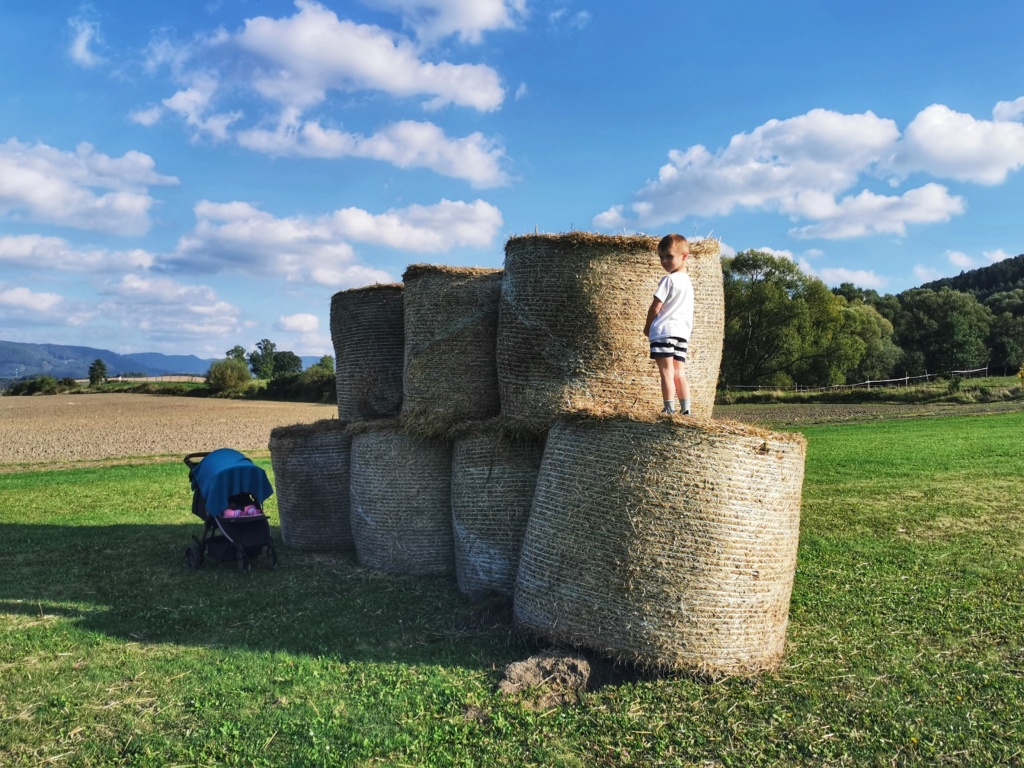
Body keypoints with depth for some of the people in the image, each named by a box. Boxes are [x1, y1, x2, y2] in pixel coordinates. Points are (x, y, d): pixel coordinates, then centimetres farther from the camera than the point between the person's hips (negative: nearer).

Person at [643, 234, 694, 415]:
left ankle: (669, 410, -8)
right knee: (679, 373, 9)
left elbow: (655, 307, -8)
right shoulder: (688, 281, 17)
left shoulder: (669, 279, -9)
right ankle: (686, 410, 5)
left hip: (663, 331, -8)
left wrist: (647, 327, 8)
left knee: (666, 372, -7)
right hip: (682, 332, 8)